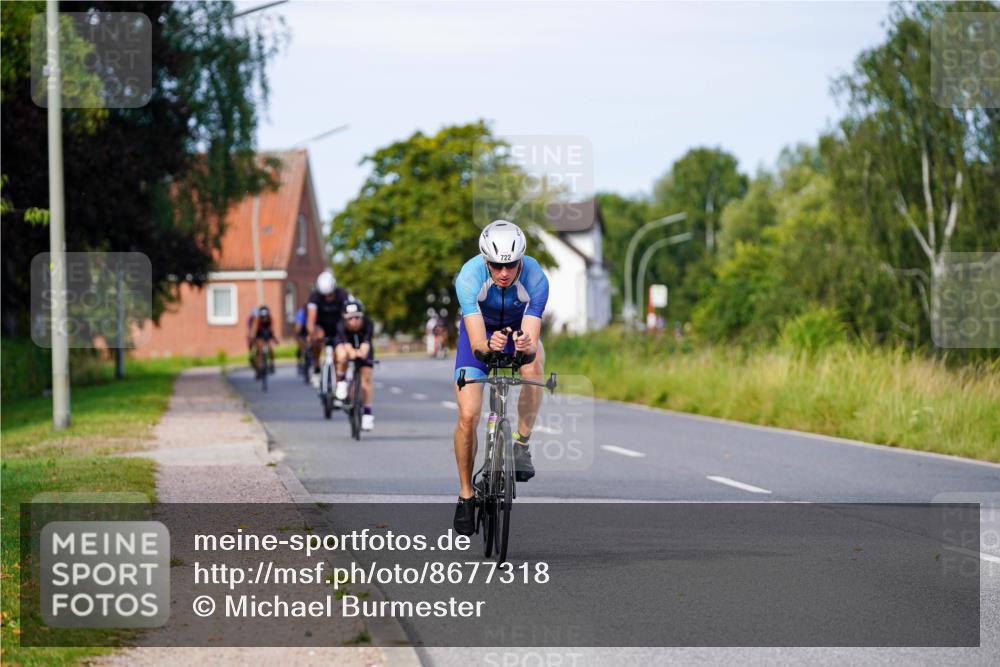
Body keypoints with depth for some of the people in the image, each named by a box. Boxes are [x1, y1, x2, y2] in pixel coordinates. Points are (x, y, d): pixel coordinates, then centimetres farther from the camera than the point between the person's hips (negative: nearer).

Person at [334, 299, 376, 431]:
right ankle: (341, 382, -8)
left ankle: (368, 413, 2)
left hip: (363, 350, 1)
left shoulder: (368, 324, -35)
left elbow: (366, 342, -48)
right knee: (342, 357, -36)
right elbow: (346, 344, -47)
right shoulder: (342, 326, -35)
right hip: (345, 345, -1)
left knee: (366, 379, -9)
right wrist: (352, 352, -69)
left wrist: (362, 352, -69)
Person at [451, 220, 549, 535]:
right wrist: (488, 346, -62)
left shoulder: (535, 278, -33)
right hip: (480, 330, 0)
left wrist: (526, 346, -61)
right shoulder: (469, 276, -35)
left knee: (534, 364, -36)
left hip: (519, 329, 0)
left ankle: (521, 444, -19)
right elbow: (476, 342, -40)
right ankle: (466, 494, 8)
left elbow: (532, 339, -38)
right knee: (467, 415, -12)